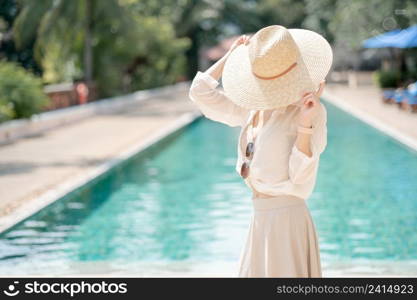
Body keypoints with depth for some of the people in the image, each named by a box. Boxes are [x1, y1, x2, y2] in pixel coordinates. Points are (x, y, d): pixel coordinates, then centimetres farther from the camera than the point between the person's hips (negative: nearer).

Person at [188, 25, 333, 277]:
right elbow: (201, 92, 13)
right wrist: (230, 55, 11)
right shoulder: (254, 109, 6)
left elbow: (300, 176, -18)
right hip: (261, 218, 7)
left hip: (288, 217, -7)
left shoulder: (310, 110, -13)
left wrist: (305, 123, -28)